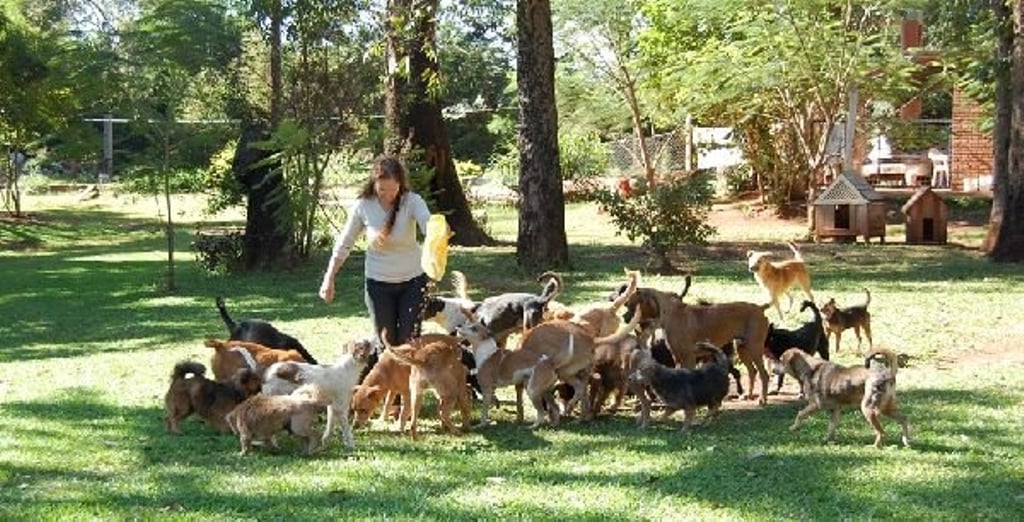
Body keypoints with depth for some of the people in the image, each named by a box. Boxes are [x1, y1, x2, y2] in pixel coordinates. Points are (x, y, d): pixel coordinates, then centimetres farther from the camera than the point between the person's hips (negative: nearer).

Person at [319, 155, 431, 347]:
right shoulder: (363, 206, -12)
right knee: (385, 342, 4)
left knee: (409, 341, 0)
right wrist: (329, 278, -1)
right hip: (378, 282, 1)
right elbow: (344, 245, 0)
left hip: (412, 280, -1)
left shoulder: (412, 202, -17)